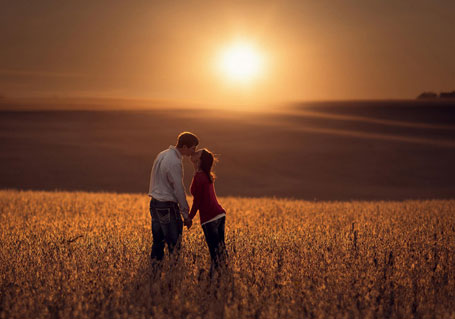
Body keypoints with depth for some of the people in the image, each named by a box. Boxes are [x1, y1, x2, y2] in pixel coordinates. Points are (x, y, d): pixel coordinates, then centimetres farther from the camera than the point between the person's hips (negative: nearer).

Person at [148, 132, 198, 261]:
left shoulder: (162, 155, 11)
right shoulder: (174, 163, -18)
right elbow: (179, 190, -17)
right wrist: (186, 215, -10)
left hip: (154, 203, 9)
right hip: (167, 206, -9)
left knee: (158, 240, 11)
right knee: (174, 242, -4)